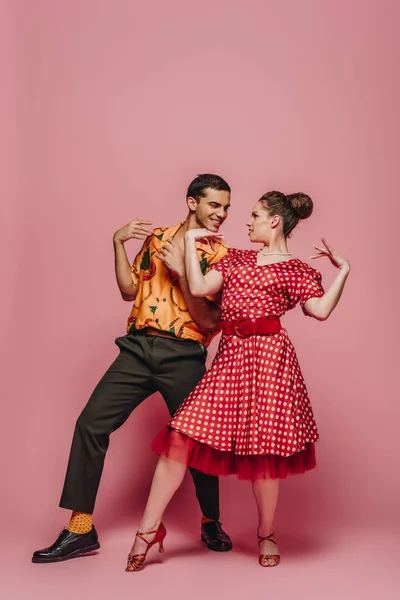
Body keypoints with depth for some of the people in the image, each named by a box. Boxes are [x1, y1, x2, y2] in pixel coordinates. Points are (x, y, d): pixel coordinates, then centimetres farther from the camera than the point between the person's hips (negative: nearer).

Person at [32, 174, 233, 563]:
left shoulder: (220, 256, 3)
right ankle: (80, 530, 3)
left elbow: (209, 320, -6)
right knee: (91, 424, -6)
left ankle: (211, 524, 27)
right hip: (139, 347, 3)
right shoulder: (158, 238, 14)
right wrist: (118, 242, 3)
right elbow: (129, 290, 12)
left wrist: (181, 271, -14)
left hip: (183, 355, -3)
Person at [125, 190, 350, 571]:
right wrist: (191, 240, 10)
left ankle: (266, 535, 22)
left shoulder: (298, 271, 7)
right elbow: (199, 288, 6)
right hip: (230, 355, 4)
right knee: (182, 434, -5)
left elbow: (320, 310, -8)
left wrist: (343, 270, -6)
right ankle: (149, 528, 2)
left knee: (262, 447, 0)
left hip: (268, 356, -4)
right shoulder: (236, 258, 19)